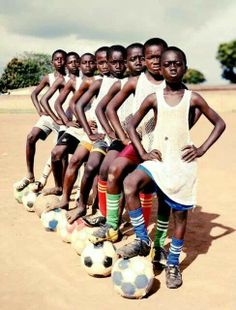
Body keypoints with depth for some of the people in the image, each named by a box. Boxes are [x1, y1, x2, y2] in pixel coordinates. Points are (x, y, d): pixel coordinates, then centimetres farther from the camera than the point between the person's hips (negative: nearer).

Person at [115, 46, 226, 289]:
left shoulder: (193, 98, -1)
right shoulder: (153, 99, 1)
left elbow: (219, 123, 6)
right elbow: (132, 125, 10)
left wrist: (202, 149, -4)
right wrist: (142, 153, -1)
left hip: (183, 162, 0)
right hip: (158, 159, 1)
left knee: (180, 212, 6)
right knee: (130, 184, -26)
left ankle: (173, 264, 25)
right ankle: (142, 241, -11)